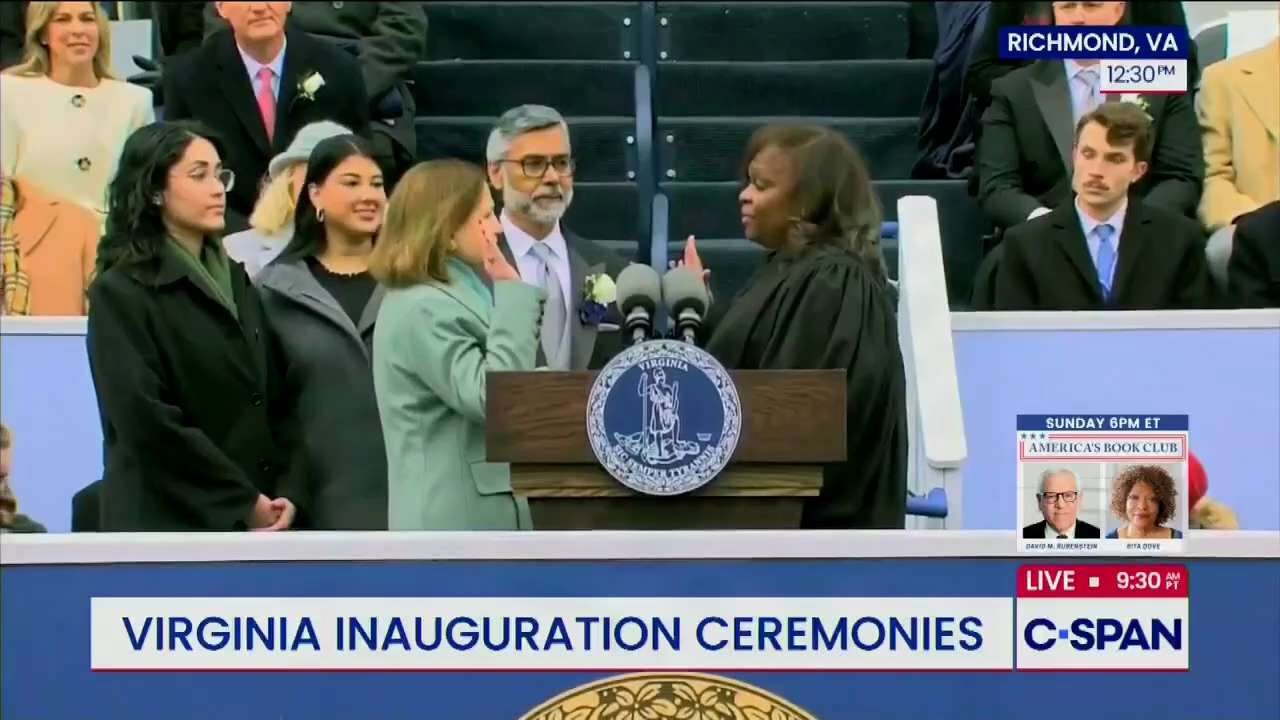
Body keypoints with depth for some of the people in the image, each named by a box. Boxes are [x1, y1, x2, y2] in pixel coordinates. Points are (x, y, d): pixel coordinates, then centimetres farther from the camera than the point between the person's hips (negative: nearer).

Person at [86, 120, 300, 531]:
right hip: (165, 523, -6)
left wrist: (285, 493, -4)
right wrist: (243, 501, -12)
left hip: (256, 523, 6)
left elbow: (277, 398, 12)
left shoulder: (237, 283, 17)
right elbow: (146, 418, -13)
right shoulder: (121, 293, -4)